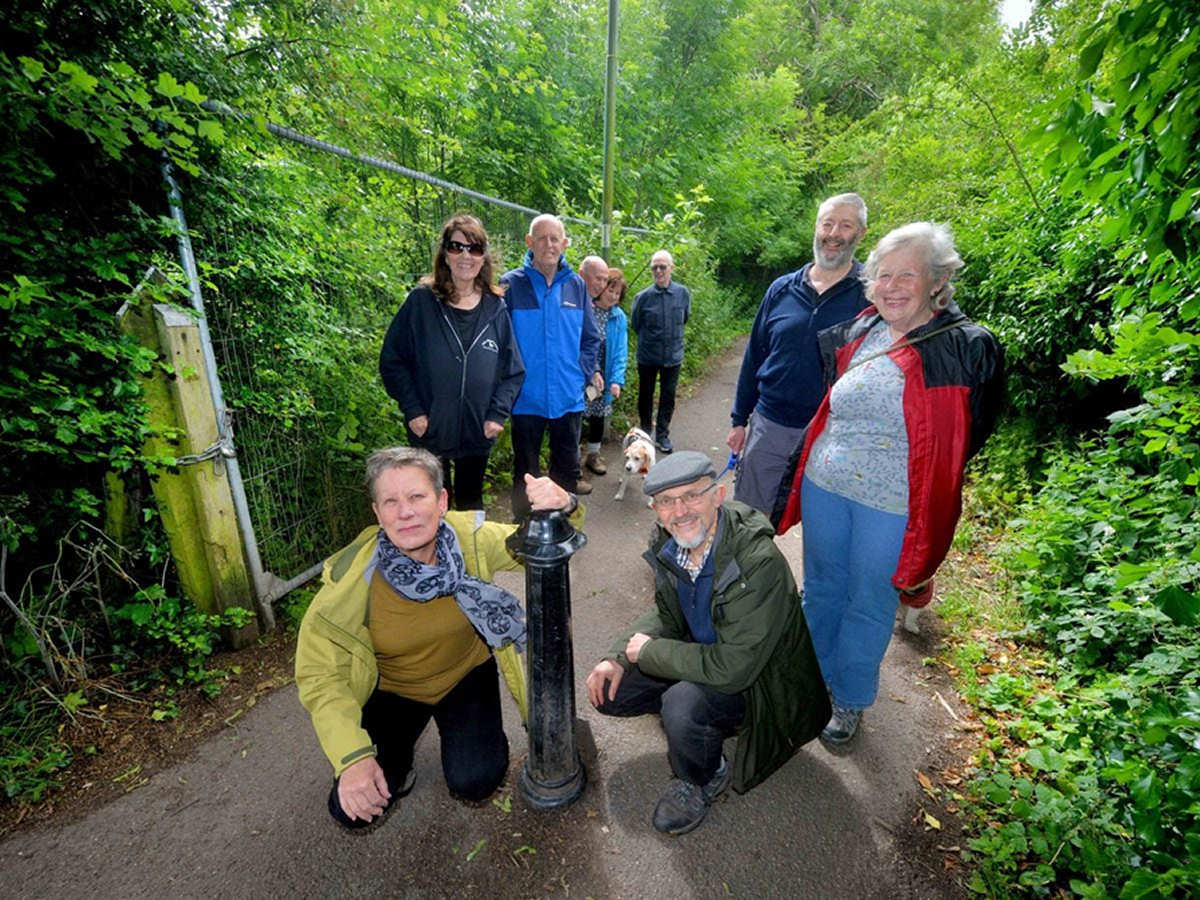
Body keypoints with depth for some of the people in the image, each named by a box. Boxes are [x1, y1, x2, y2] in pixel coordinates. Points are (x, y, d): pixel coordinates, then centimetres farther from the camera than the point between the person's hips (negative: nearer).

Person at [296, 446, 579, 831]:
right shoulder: (352, 576, -27)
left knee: (474, 782, -14)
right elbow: (319, 674, -19)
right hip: (390, 688, 0)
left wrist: (561, 508, -42)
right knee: (352, 809, -9)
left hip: (465, 674, 0)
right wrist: (352, 758, -29)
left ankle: (467, 731, 20)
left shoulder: (469, 537, -25)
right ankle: (397, 758, 24)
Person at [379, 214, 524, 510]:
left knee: (471, 503, 21)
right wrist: (412, 410, -9)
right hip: (429, 431, -2)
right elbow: (392, 360, -3)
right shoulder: (421, 302, -5)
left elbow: (513, 371, 3)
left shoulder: (496, 309, 0)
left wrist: (498, 415, -6)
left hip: (477, 434, 2)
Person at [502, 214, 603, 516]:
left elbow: (590, 338, 12)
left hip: (568, 397, 3)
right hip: (526, 398, -3)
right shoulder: (511, 284, -5)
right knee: (526, 472, 13)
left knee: (568, 469, 16)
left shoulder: (576, 285, 5)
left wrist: (588, 371, -1)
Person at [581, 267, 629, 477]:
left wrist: (617, 380, -11)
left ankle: (593, 454, 31)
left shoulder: (619, 317, 1)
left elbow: (620, 351, -1)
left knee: (599, 414, 13)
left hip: (603, 375, 4)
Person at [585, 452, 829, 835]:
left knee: (683, 705, -33)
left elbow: (733, 668, -34)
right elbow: (667, 614, 5)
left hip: (756, 679, -6)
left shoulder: (759, 562, -33)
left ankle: (703, 780, 1)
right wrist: (619, 658, -10)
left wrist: (648, 652, -21)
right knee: (608, 690, -3)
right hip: (700, 653, 7)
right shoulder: (667, 543, -10)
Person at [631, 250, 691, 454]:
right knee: (645, 396, 12)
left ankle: (662, 435, 23)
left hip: (673, 355, 1)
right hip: (647, 356, -1)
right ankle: (645, 433, 30)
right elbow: (635, 324, 6)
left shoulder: (683, 293, -6)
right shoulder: (643, 297, -9)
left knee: (668, 398, 8)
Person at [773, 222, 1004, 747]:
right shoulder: (856, 334, 2)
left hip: (891, 504, -4)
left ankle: (849, 700, 39)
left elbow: (971, 434, -5)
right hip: (823, 486, 4)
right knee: (822, 587, 20)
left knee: (869, 605, 13)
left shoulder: (967, 348, -10)